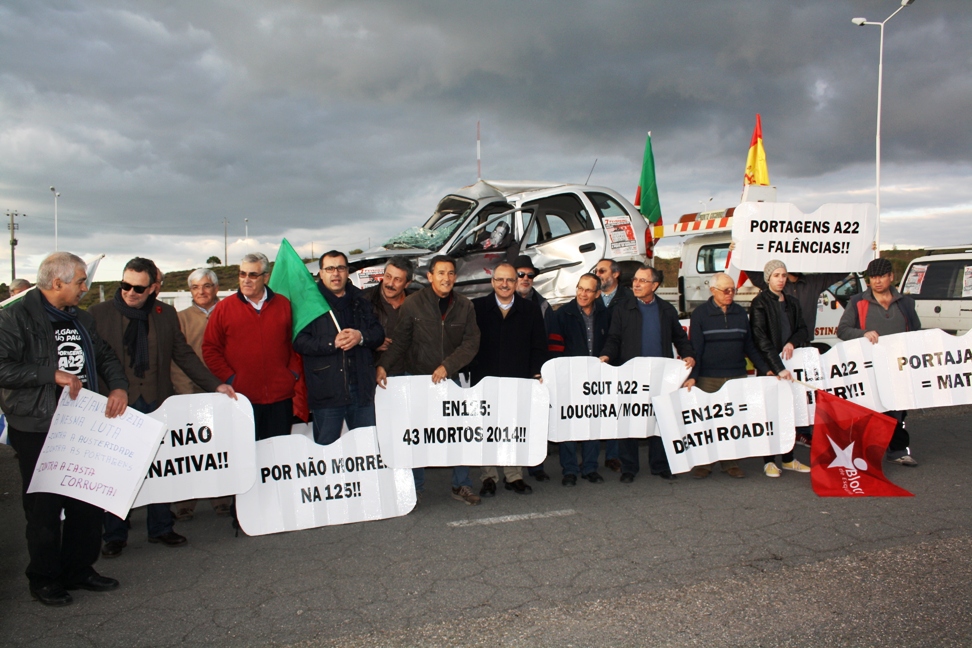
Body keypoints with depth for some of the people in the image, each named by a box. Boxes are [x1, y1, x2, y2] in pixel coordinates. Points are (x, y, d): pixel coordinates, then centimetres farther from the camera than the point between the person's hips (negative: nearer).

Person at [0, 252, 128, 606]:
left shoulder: (81, 319, 12)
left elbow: (105, 356, 17)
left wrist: (118, 387, -2)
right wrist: (53, 374, -23)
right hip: (37, 431, -7)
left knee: (89, 502, 12)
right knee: (44, 507, 5)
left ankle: (79, 569, 28)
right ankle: (44, 579, 22)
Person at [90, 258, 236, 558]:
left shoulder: (166, 314, 4)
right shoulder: (98, 314, -2)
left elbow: (184, 355, 8)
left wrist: (215, 385, 1)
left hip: (157, 404, 2)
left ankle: (160, 528, 26)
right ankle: (115, 535, 23)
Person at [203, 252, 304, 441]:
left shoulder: (284, 305, 8)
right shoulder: (224, 308, 3)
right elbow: (210, 348, 4)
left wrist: (294, 373, 2)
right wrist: (229, 378, -5)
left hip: (280, 397, 2)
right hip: (241, 398, -1)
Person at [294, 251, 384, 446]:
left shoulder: (360, 301, 14)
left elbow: (378, 333, 9)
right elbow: (299, 341, -10)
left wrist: (361, 337, -11)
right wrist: (332, 342, -21)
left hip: (362, 388, 4)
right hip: (326, 391, -4)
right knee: (326, 448, 4)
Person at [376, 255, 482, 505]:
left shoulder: (465, 306, 1)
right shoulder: (413, 303, -6)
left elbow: (471, 343, -5)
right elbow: (399, 340, -5)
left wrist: (447, 366, -17)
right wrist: (383, 365, -20)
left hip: (450, 379, 2)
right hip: (416, 378, -2)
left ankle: (461, 485, 20)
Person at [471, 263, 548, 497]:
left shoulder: (531, 310, 7)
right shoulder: (477, 308, 3)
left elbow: (539, 346, 8)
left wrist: (536, 374, -1)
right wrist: (473, 372, -5)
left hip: (519, 381, 1)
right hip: (485, 381, -1)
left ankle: (514, 476, 17)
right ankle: (489, 477, 14)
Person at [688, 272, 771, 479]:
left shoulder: (740, 313, 11)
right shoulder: (700, 314, 0)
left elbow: (749, 345, 16)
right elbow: (695, 349, -5)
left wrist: (764, 369, 10)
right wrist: (692, 376, -13)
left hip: (737, 376, 3)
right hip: (708, 379, -3)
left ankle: (731, 462, 15)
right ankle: (702, 463, 10)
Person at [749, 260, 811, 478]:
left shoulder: (792, 302, 14)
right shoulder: (760, 303, -7)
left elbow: (803, 330, 11)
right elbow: (761, 339, -15)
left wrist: (792, 343, -12)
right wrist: (778, 368, -21)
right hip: (769, 367, -5)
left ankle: (788, 459, 19)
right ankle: (769, 461, 8)